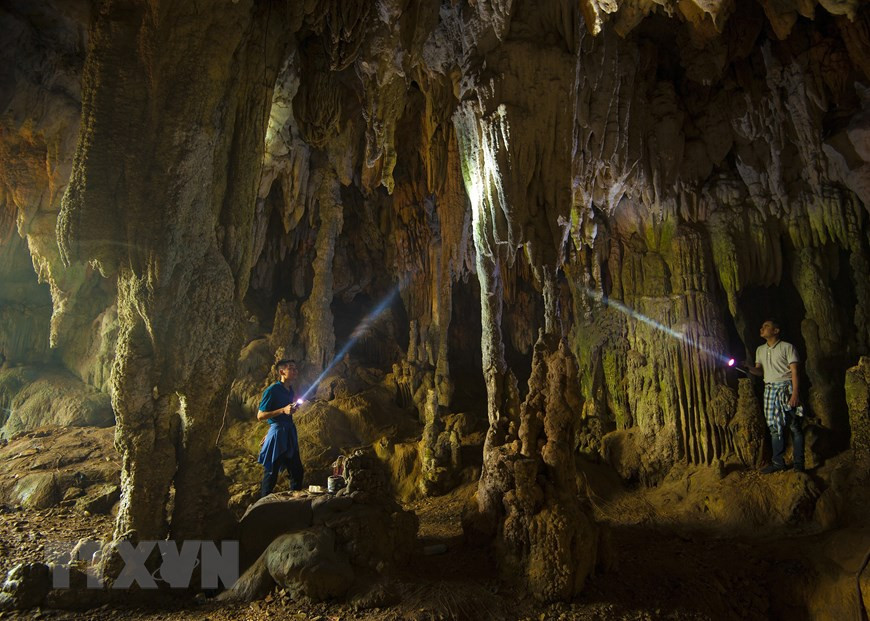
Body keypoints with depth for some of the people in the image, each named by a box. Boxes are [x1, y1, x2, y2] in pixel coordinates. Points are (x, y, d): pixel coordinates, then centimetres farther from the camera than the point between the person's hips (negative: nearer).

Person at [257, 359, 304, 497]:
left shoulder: (290, 390, 9)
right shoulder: (272, 390, -13)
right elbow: (260, 416, -15)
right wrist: (283, 410, -22)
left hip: (290, 434, 8)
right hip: (277, 435, -8)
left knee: (297, 472, 13)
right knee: (271, 475, 2)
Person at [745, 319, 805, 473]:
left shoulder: (787, 347, -3)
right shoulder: (760, 350, 15)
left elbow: (794, 371, -8)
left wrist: (795, 393, -16)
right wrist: (747, 367, -7)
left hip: (786, 388, -5)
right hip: (770, 390, 5)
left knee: (794, 426, -3)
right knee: (774, 426, 7)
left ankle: (799, 464, 5)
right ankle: (778, 462, 14)